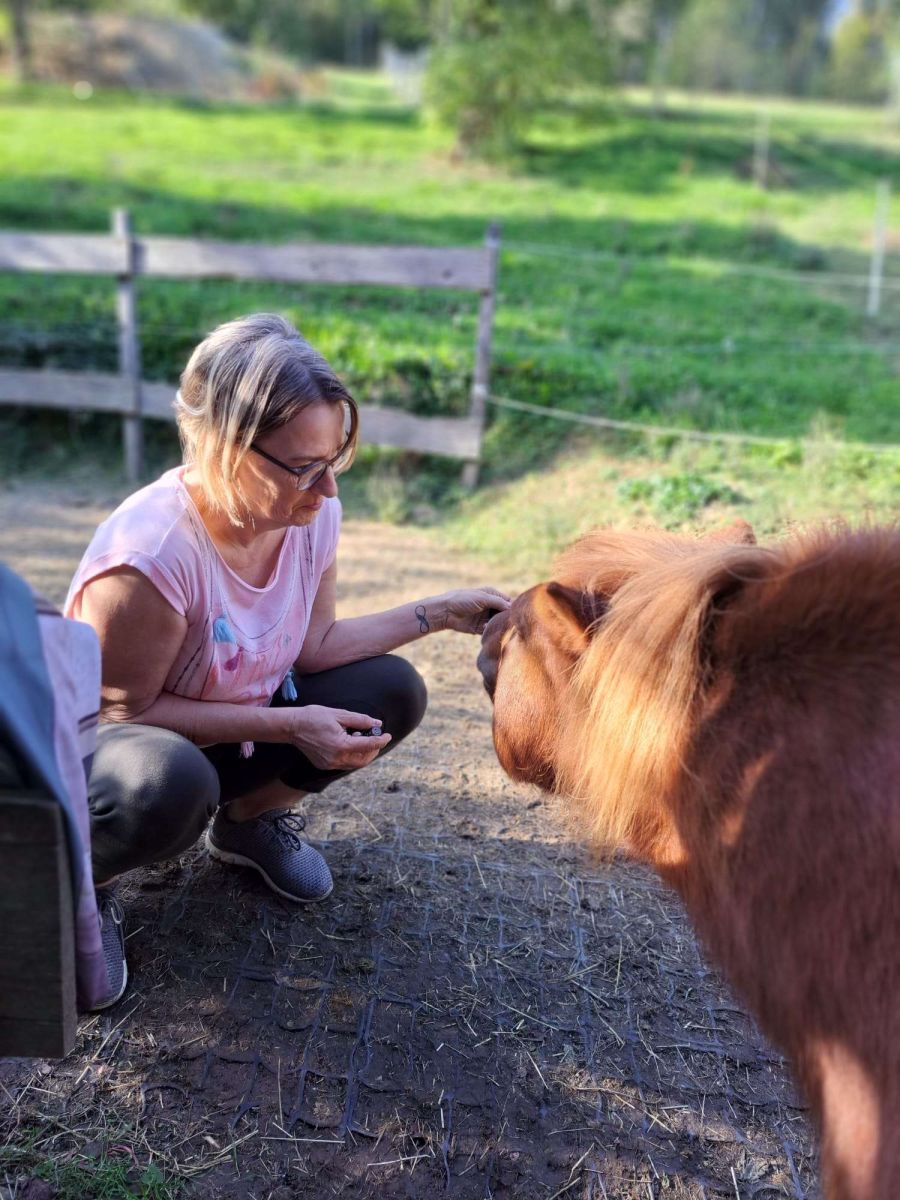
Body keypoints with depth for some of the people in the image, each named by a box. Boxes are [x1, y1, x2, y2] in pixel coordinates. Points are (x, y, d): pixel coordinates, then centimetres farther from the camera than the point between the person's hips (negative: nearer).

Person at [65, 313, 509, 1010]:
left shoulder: (313, 512, -14)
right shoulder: (151, 555, -34)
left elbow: (313, 643, -2)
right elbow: (124, 711, -23)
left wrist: (438, 613, -10)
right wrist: (287, 726, -28)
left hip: (231, 730, 7)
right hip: (104, 748, -6)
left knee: (392, 691, -9)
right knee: (171, 784, -41)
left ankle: (249, 821, 15)